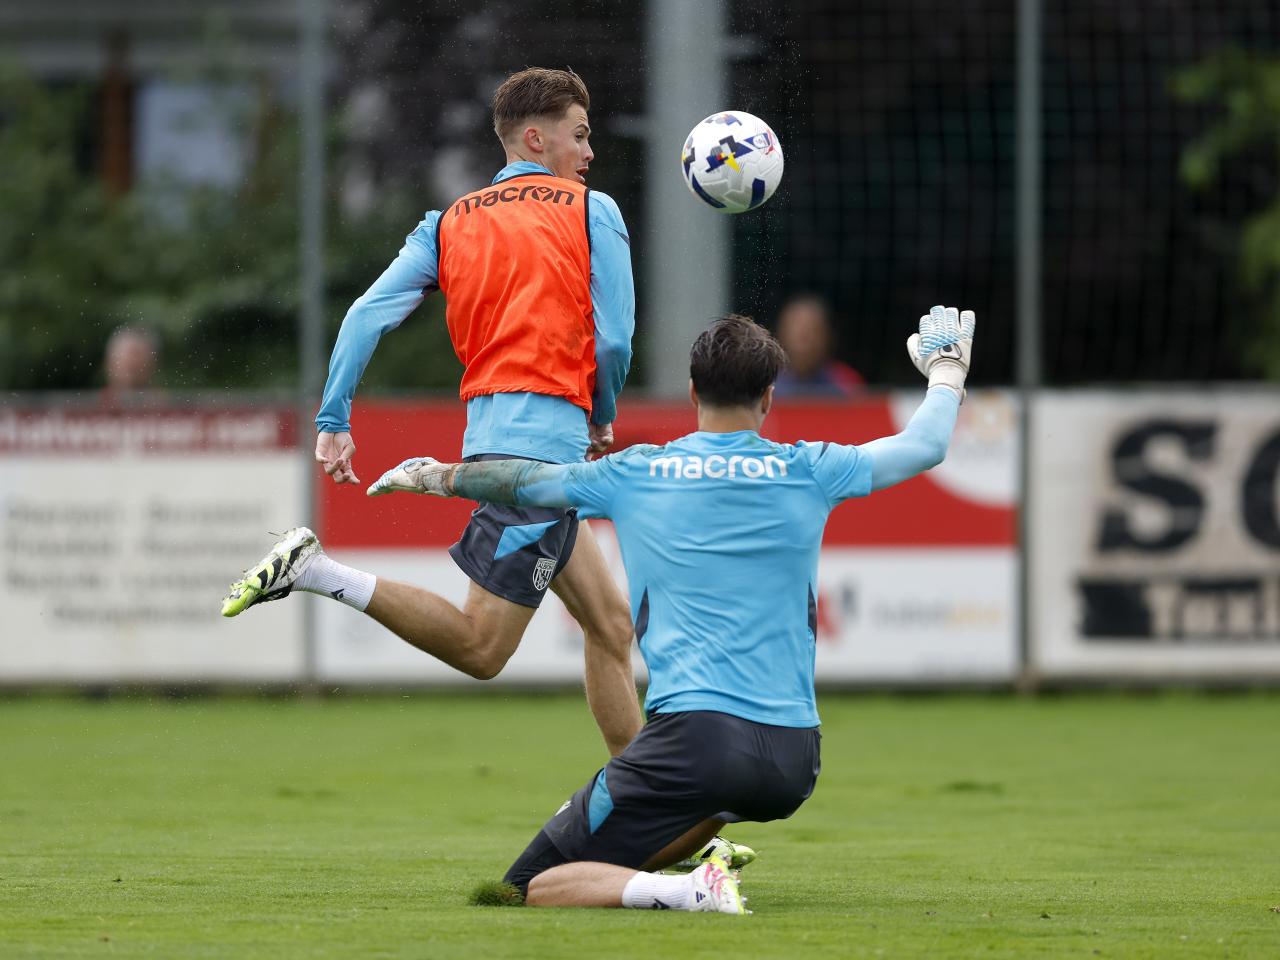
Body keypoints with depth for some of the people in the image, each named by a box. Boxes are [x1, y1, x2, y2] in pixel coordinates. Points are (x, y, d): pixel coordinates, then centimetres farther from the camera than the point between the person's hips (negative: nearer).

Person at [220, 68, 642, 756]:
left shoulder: (449, 224, 15)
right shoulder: (592, 211, 2)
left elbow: (369, 313, 3)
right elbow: (614, 339, -4)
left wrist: (332, 423, 2)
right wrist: (603, 422, 15)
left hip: (489, 432, 8)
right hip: (546, 435, -8)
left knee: (610, 624, 17)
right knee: (480, 648, -9)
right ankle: (315, 571, -18)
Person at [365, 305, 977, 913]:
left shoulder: (634, 476, 5)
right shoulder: (808, 473, 7)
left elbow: (522, 480, 21)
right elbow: (927, 445, 21)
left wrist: (437, 477, 41)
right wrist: (946, 370, 41)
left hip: (692, 739, -4)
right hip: (794, 762, 4)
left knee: (532, 888, -5)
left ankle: (686, 889, -26)